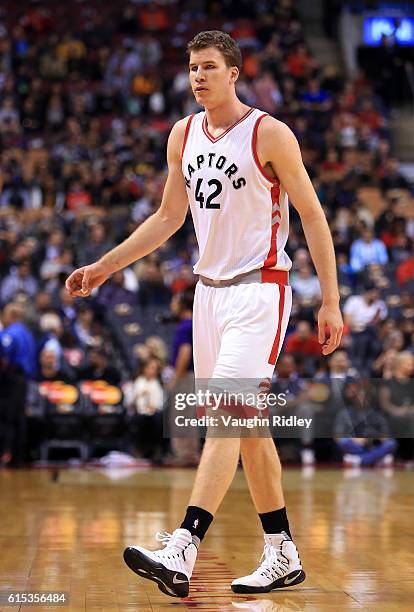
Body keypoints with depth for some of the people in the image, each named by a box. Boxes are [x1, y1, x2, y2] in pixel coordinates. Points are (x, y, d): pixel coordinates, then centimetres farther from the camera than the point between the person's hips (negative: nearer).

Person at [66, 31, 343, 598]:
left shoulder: (270, 134, -9)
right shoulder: (183, 134, 9)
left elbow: (313, 216, -6)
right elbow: (169, 217, 18)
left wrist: (330, 302, -9)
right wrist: (104, 266, 13)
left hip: (259, 290, -7)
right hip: (209, 290, 7)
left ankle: (180, 554, -24)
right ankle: (284, 554, 19)